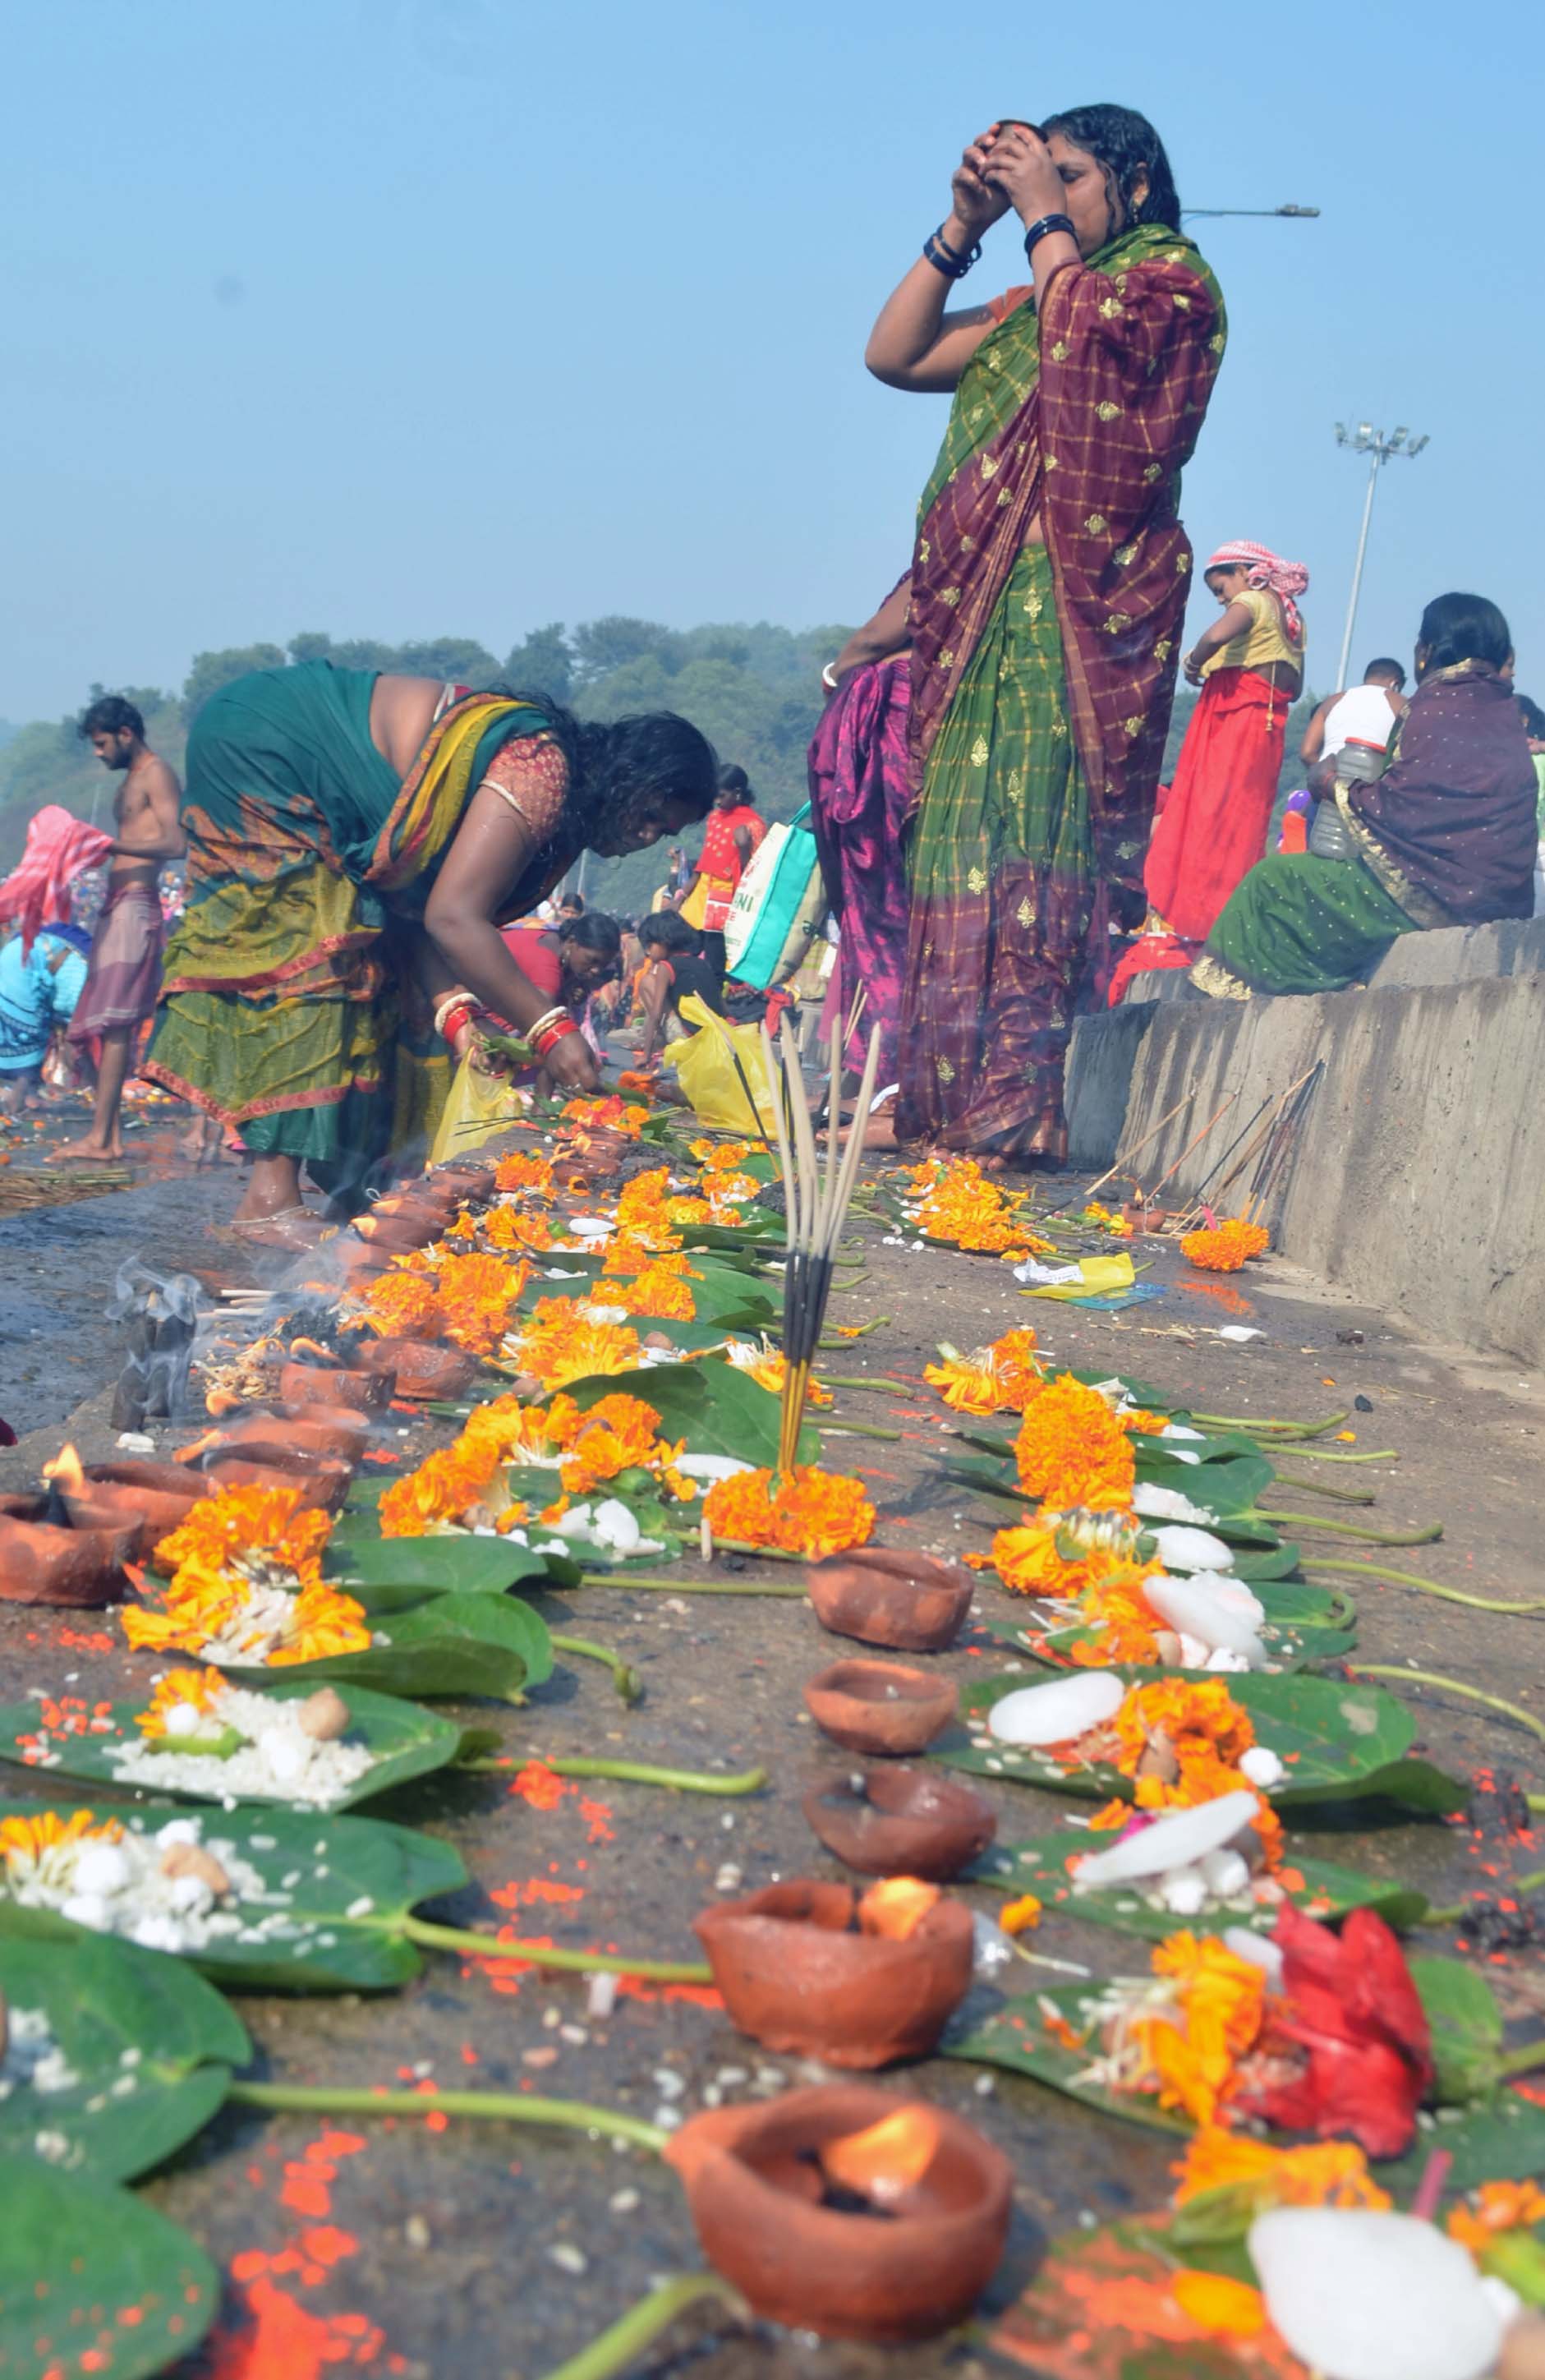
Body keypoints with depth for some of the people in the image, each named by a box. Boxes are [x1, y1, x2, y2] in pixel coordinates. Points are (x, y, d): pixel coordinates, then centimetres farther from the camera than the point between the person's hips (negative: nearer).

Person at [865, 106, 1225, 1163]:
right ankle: (941, 1097, 0)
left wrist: (1043, 216, -1)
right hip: (981, 604, 7)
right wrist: (963, 225, 13)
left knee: (1031, 834, -16)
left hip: (1072, 603, -7)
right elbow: (894, 355, 18)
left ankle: (1016, 1107, -19)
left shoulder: (1173, 278, 6)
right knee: (958, 831, 0)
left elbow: (1083, 332, -14)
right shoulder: (1027, 307, 26)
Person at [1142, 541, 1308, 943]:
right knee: (1244, 822, 9)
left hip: (1234, 718, -9)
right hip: (1269, 725, 9)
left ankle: (1200, 917, -8)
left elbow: (1217, 635, -26)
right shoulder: (1291, 615, 19)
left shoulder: (1252, 601, -5)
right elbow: (1294, 688, 21)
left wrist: (1193, 664, -10)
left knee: (1212, 816, -7)